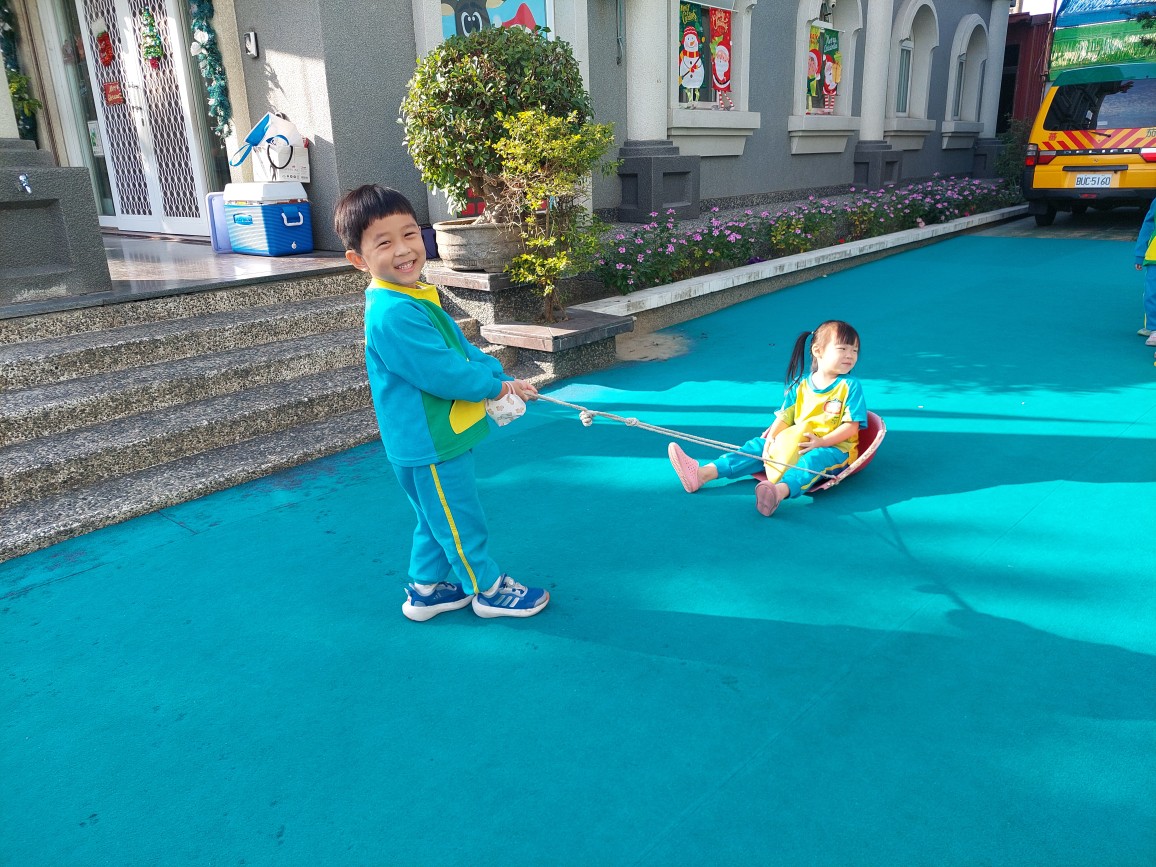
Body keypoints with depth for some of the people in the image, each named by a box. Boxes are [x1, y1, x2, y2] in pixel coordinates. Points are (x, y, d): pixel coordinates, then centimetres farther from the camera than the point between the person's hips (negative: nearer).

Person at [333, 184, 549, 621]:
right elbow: (441, 372, -27)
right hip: (430, 444, -10)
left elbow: (462, 348, 12)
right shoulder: (394, 314, -26)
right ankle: (488, 588, 27)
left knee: (436, 522, 24)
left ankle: (426, 589, 39)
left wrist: (501, 378, 0)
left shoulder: (417, 298, 8)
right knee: (462, 523, 9)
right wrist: (497, 386, -13)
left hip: (438, 436, 10)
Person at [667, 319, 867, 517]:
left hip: (833, 447, -5)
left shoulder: (850, 386, -3)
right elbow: (785, 416, 4)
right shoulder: (799, 384, 8)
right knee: (759, 445, -9)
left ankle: (779, 491, -67)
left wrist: (821, 442, -20)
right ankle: (703, 474, -22)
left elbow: (852, 426, -8)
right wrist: (771, 438, -14)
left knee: (815, 458, -36)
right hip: (795, 442, 5)